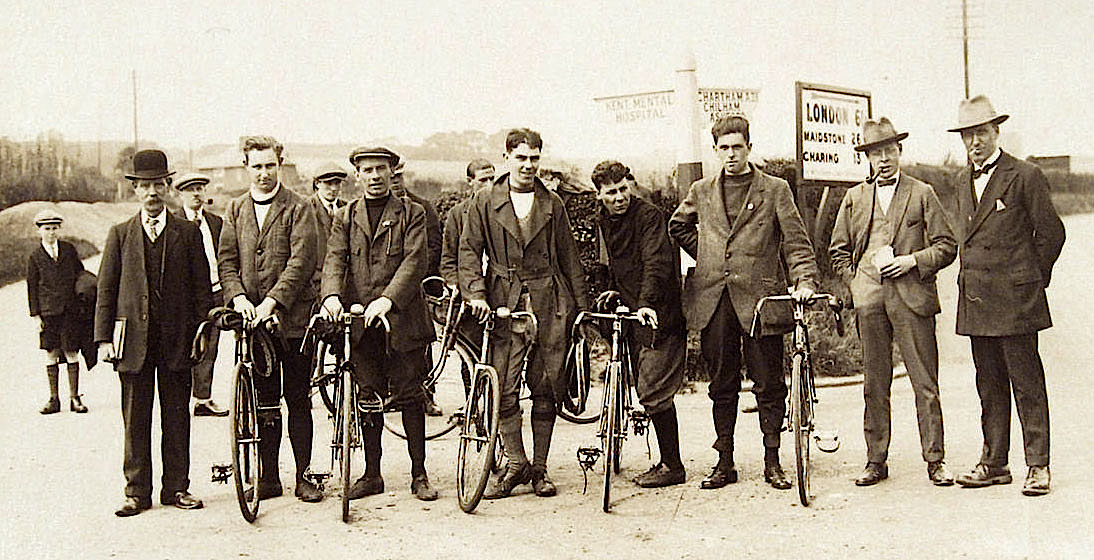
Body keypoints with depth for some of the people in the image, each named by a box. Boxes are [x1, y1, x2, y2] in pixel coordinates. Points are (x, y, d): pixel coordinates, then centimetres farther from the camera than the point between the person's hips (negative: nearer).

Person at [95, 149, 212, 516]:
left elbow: (202, 288, 6)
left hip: (177, 339, 0)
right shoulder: (120, 234, 9)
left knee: (177, 418, 5)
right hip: (133, 340, 0)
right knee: (135, 420, 3)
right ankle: (137, 492, 11)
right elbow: (105, 290, 7)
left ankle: (176, 488, 14)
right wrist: (104, 338, -1)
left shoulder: (188, 233, 7)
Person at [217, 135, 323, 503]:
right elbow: (226, 259, 7)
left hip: (292, 318, -3)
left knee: (299, 402, 2)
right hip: (252, 319, 4)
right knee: (263, 403, 9)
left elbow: (301, 260, -10)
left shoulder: (298, 208, -1)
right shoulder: (235, 210, 13)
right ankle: (269, 478, 17)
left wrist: (273, 301, -19)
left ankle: (303, 477, 11)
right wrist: (237, 297, -11)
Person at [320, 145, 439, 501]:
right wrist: (332, 295, -22)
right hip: (360, 321, 3)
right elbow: (335, 259, -1)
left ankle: (419, 474, 10)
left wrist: (388, 299, -23)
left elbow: (415, 260, -8)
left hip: (402, 319, -2)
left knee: (410, 397, 1)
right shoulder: (345, 217, 13)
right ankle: (372, 474, 17)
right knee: (369, 399, 8)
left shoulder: (411, 214, 4)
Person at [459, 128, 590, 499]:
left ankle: (539, 468, 12)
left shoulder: (552, 204, 12)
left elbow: (569, 257, 14)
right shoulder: (485, 202, 8)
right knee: (504, 387, -7)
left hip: (550, 304, 1)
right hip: (505, 303, -1)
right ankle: (515, 463, 5)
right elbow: (469, 250, 3)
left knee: (546, 388, 3)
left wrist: (582, 305, 11)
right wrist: (475, 293, -11)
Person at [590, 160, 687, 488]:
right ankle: (668, 462, 21)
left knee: (654, 392, -10)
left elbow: (656, 263, -26)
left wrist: (646, 304, -38)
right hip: (634, 313, 9)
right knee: (647, 391, 11)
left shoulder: (648, 215, -13)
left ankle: (672, 466, 0)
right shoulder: (603, 220, 11)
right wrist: (616, 290, 15)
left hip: (660, 316, -9)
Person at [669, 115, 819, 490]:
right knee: (721, 385, 9)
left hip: (759, 297, -2)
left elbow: (796, 241, 0)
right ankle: (724, 462, 17)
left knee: (769, 385, 3)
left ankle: (772, 462, 15)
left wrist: (804, 279, -15)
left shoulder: (774, 190, 4)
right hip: (713, 301, 3)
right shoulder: (701, 192, 11)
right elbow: (677, 226, 27)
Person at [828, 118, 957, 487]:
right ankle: (876, 460, 12)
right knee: (874, 384, 5)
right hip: (869, 300, 2)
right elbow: (838, 250, 20)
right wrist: (855, 283, 8)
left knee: (925, 383, -2)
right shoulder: (854, 197, 15)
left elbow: (947, 246, 5)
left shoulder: (922, 194, 8)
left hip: (912, 298, -2)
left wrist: (913, 261, -8)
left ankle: (935, 460, 6)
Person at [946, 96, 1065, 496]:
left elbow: (1051, 233, -3)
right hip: (976, 302, 6)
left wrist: (1031, 279, 3)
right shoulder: (963, 181, 15)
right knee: (989, 385, 10)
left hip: (1015, 299, -6)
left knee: (1026, 383, -2)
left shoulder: (1025, 176, -6)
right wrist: (971, 279, 15)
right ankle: (994, 462, 17)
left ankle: (1037, 465, 5)